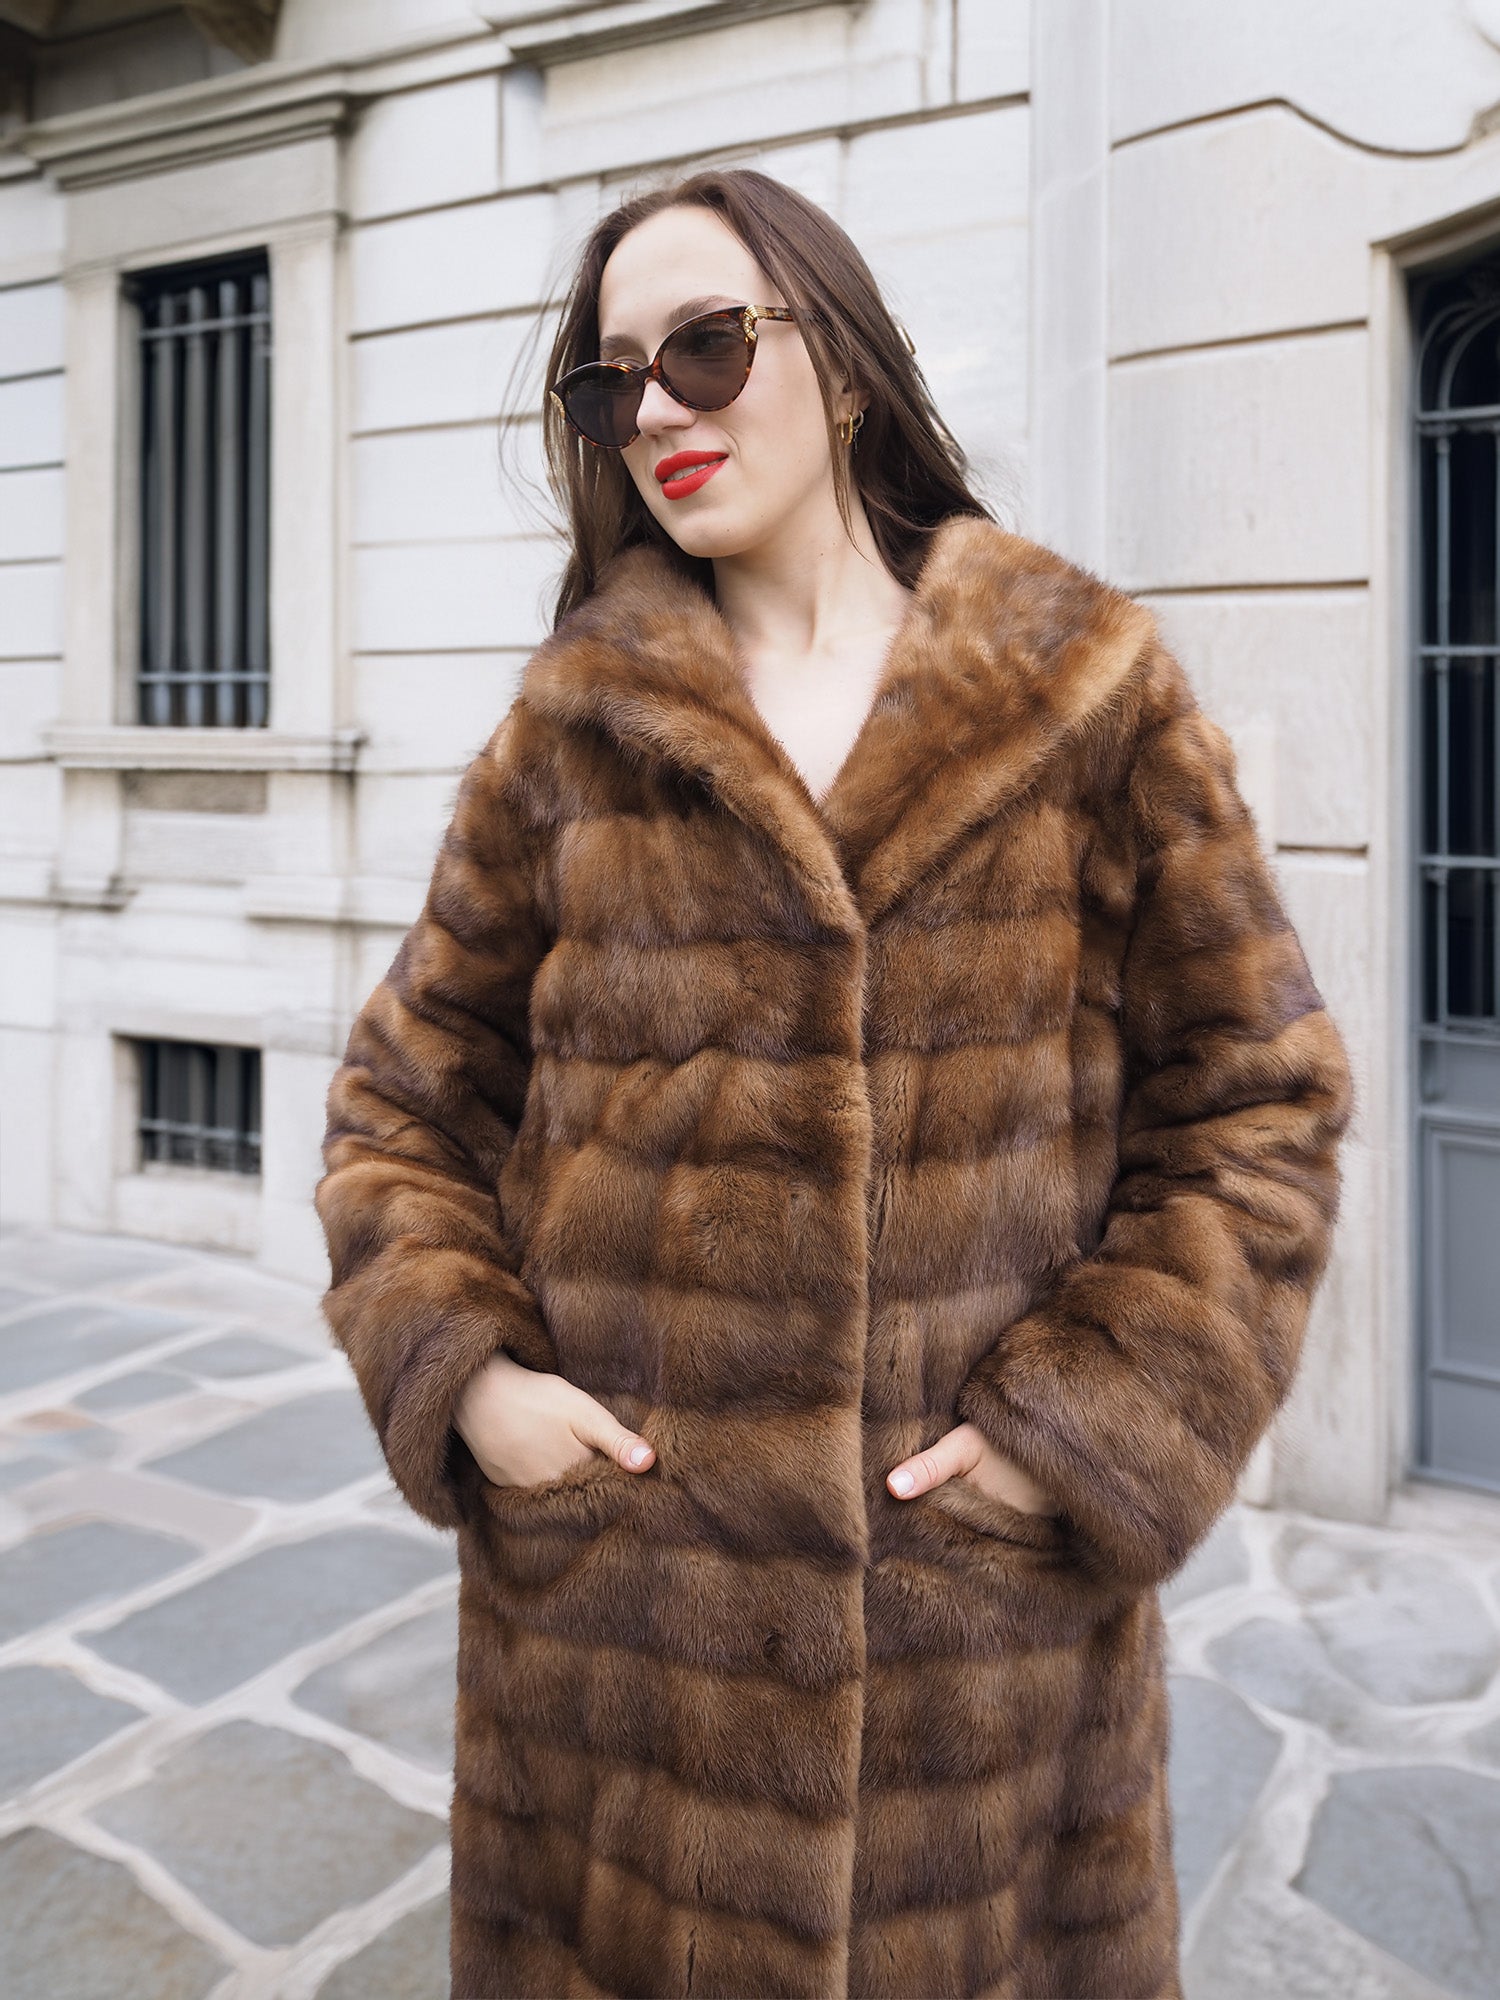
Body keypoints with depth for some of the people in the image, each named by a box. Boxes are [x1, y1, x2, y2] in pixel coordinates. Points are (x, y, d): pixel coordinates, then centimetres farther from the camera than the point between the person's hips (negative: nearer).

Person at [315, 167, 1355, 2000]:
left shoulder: (1090, 695, -2)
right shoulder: (573, 725, 3)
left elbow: (1258, 1102, 0)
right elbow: (407, 1097, 8)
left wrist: (1093, 1421, -9)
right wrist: (461, 1375, -7)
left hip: (990, 1578, 0)